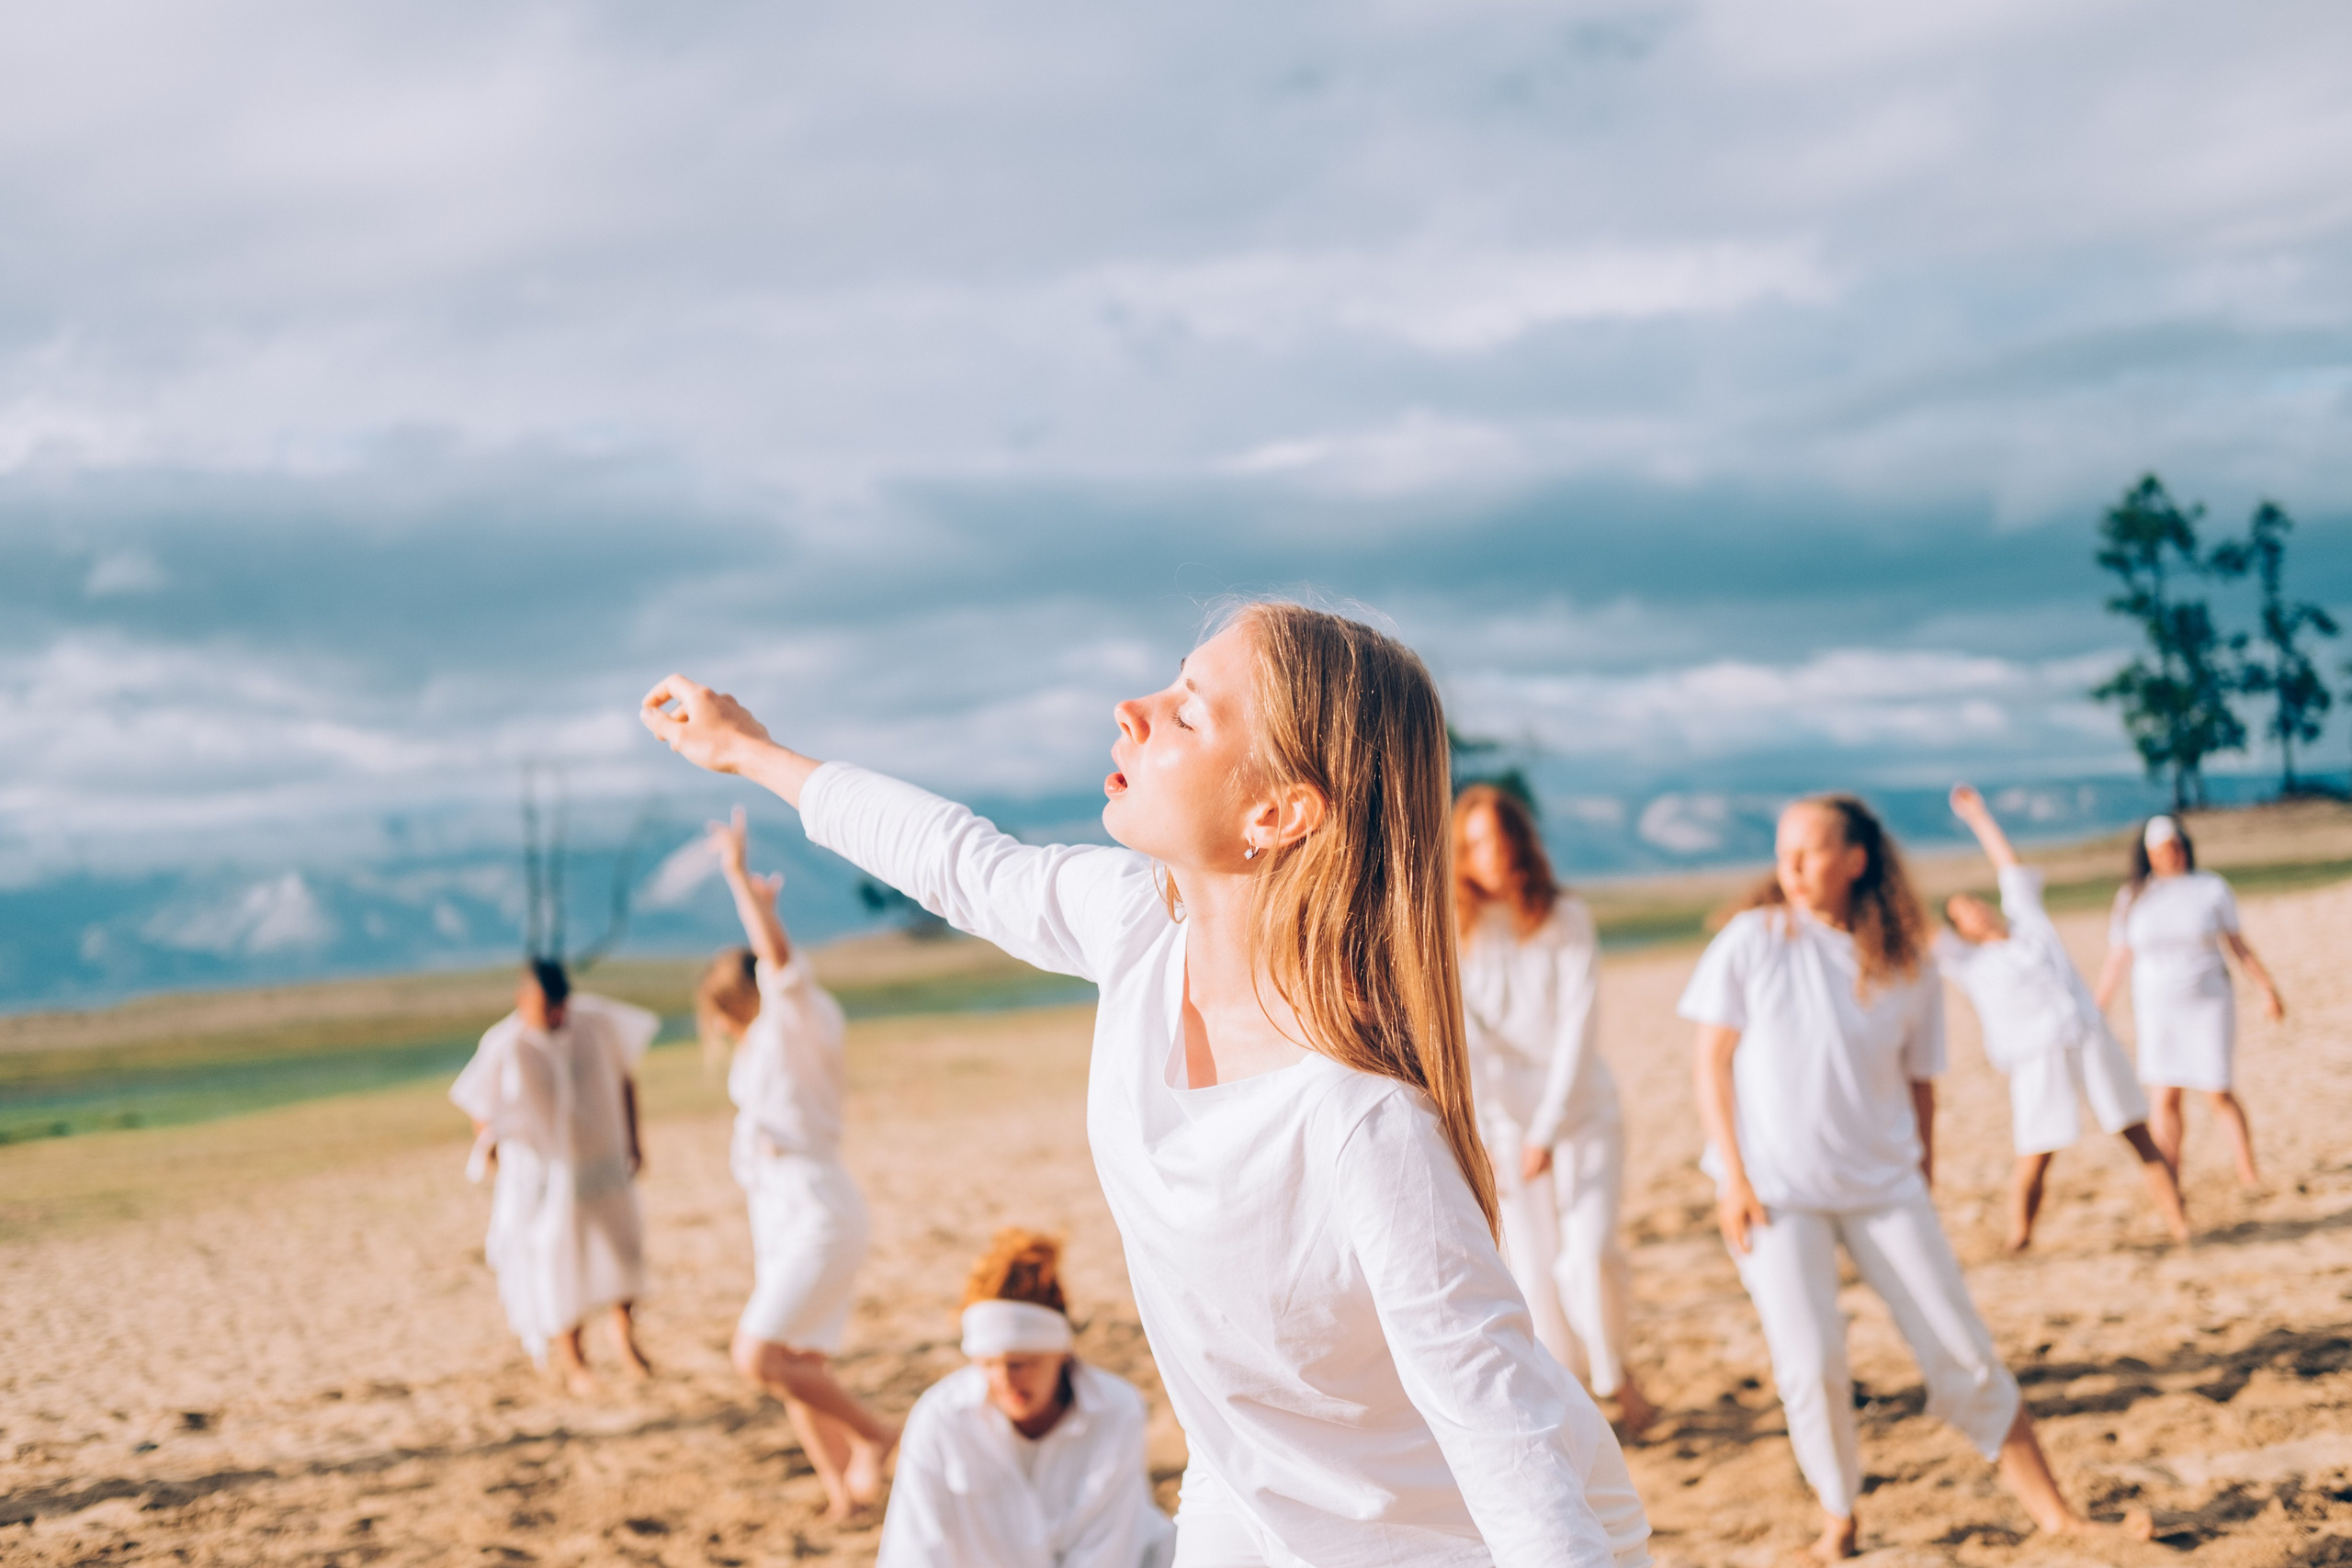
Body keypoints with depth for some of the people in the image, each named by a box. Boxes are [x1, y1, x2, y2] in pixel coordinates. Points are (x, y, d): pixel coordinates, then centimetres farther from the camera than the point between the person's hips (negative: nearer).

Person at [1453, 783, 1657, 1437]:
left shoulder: (1567, 919, -6)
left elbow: (1577, 1026, -10)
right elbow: (1458, 1038, -12)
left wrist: (1548, 1130, -17)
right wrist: (1477, 1136, -22)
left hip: (1581, 1107, -1)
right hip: (1502, 1117, 1)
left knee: (1590, 1249, -14)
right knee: (1532, 1268, -2)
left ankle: (1614, 1369, 11)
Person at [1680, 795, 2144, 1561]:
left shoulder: (1908, 966, 1)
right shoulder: (1750, 940, -4)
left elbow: (1919, 1082, 9)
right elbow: (1713, 1062, -2)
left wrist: (1922, 1186, 7)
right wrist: (1732, 1176, -7)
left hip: (1884, 1185, 2)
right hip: (1774, 1189, -2)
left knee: (1961, 1354, 2)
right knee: (1811, 1366, -11)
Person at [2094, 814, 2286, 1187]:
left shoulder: (2211, 888, -4)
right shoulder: (2133, 897, -1)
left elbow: (2237, 944, 2)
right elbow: (2117, 960, 3)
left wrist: (2267, 988, -2)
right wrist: (2097, 1012, 3)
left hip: (2207, 1004, -1)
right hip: (2157, 1010, 1)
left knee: (2218, 1094, -4)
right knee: (2166, 1098, 0)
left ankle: (2249, 1172, 9)